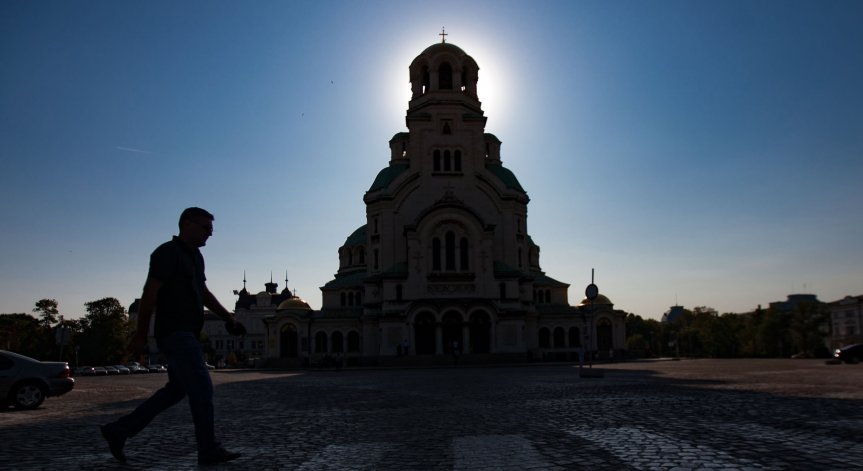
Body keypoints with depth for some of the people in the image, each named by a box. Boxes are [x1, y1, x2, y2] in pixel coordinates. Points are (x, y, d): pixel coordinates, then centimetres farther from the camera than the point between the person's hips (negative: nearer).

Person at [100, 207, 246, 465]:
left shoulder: (195, 256, 17)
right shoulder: (168, 252, -11)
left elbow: (204, 293, 21)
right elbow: (150, 293, -14)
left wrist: (228, 317, 12)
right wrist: (141, 334, -15)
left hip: (187, 335, 10)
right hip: (175, 333, -10)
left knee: (176, 389, 15)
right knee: (202, 388, -8)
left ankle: (119, 430, 23)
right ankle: (209, 451, 0)